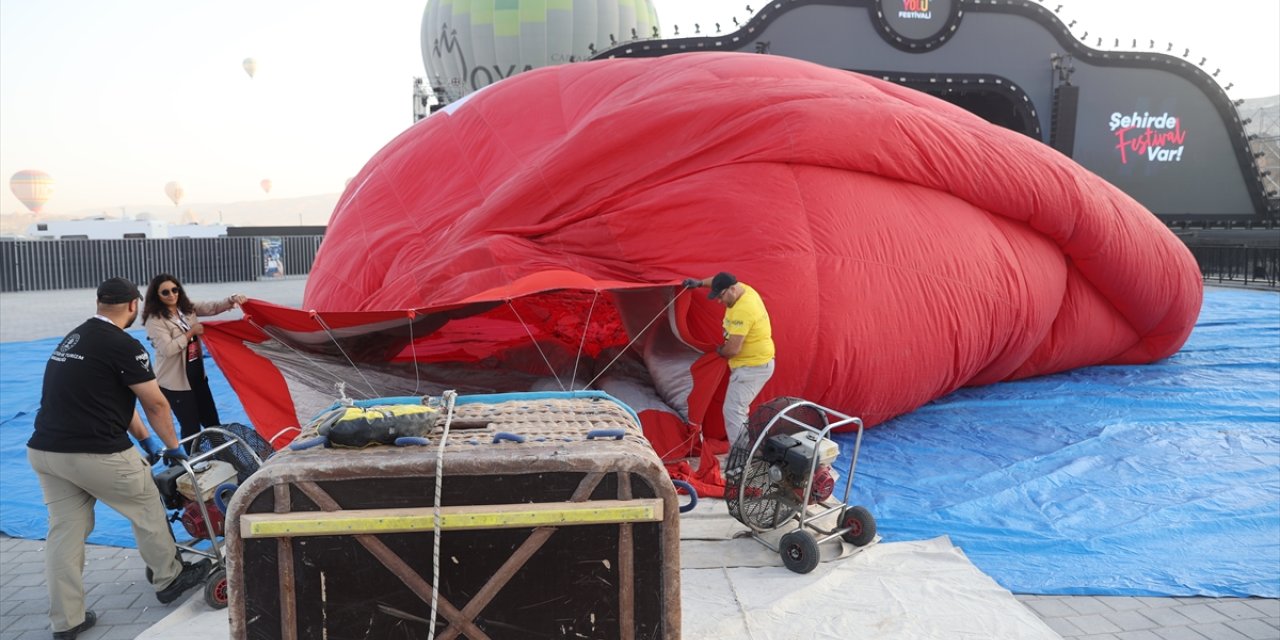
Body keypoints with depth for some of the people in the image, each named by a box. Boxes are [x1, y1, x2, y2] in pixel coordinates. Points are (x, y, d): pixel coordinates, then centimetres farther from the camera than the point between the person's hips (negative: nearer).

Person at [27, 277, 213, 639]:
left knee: (65, 531, 13)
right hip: (96, 454, -8)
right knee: (147, 510, 13)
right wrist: (173, 445, 10)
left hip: (44, 451, 8)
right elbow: (155, 403, -6)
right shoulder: (123, 345, -11)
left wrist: (146, 439, 28)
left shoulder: (73, 338, 17)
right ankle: (169, 580, 29)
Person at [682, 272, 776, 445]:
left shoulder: (742, 310, -28)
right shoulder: (743, 288, 1)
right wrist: (700, 283, 15)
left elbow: (733, 348, -28)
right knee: (739, 408, 17)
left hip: (753, 367, -11)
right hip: (755, 363, 11)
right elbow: (722, 280, 25)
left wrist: (720, 351, -6)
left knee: (733, 411, -12)